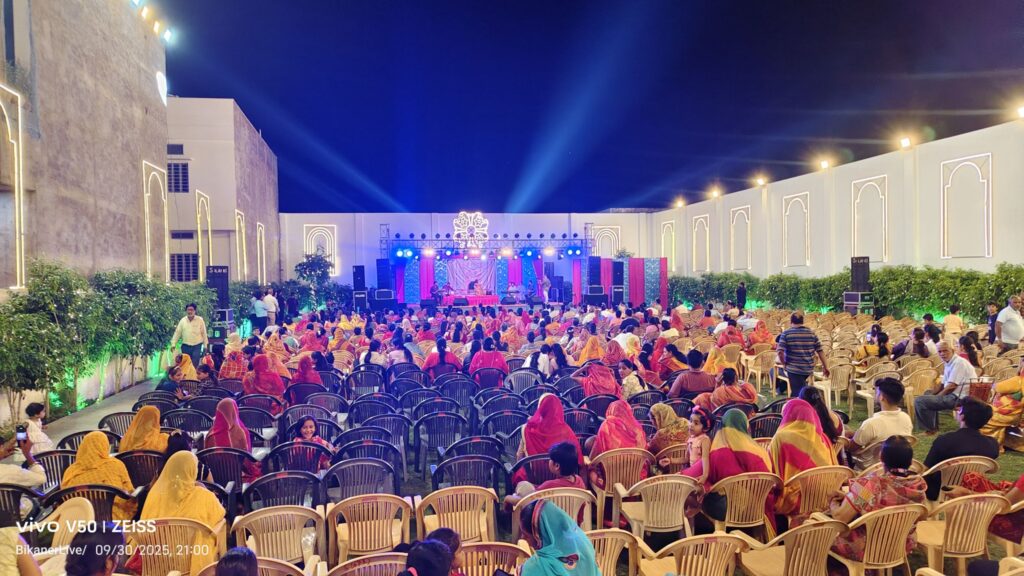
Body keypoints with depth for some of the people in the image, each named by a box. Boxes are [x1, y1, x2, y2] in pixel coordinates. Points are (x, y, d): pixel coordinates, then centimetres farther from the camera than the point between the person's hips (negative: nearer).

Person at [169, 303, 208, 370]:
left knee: (195, 364, -9)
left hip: (197, 346, -3)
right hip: (186, 346, 3)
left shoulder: (200, 320, -2)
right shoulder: (183, 320, 4)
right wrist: (173, 344, 1)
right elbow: (177, 333, 6)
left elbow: (204, 333, 1)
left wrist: (205, 345, 0)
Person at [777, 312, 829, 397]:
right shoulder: (811, 333, 4)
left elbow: (780, 352, -14)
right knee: (798, 392, 25)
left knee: (798, 393, -3)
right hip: (808, 368, 5)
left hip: (793, 368, -5)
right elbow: (820, 351, 4)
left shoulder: (786, 333, -6)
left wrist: (784, 364, 2)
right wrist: (825, 366, 11)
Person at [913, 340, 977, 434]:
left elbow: (951, 386, -20)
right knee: (927, 393, 33)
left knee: (919, 401, -21)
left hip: (958, 398, -11)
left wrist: (936, 397, -10)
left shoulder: (958, 363, -15)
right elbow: (942, 385, 20)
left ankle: (930, 429, -1)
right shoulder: (949, 363, 15)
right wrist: (931, 394, 7)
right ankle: (934, 425, 26)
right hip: (953, 395, 11)